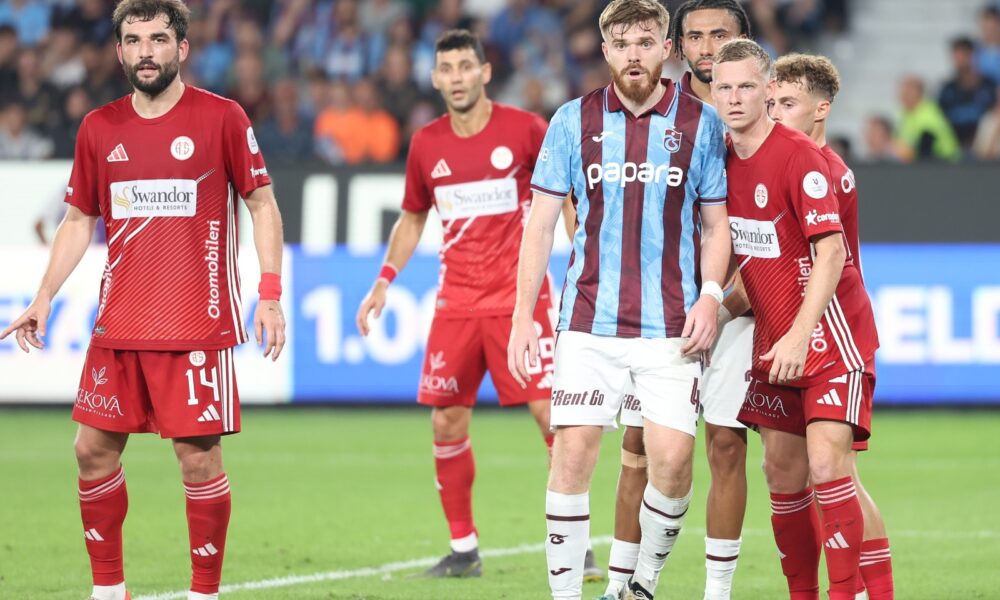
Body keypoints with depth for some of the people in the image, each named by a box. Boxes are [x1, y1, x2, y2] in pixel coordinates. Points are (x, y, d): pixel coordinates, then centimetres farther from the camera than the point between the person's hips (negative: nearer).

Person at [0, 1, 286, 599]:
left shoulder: (222, 118, -3)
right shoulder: (99, 129, 8)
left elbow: (263, 204, 1)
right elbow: (79, 220, 17)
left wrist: (270, 295, -7)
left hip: (198, 326, -4)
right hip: (118, 325, 5)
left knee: (199, 456, -5)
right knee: (94, 450, 5)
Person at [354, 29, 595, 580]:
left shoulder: (524, 129, -5)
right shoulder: (426, 145, 5)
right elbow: (412, 219, 19)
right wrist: (384, 281, 12)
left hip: (519, 296, -4)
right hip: (456, 302, 4)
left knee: (550, 413, -10)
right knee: (446, 422, 1)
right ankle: (463, 550, 13)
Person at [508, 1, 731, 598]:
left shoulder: (701, 123, 4)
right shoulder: (573, 121, 5)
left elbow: (717, 224, 9)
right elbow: (540, 224, 7)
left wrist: (710, 296, -6)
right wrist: (523, 316, 1)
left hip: (671, 325, 0)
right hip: (589, 322, 1)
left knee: (672, 459, -9)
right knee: (573, 452, -7)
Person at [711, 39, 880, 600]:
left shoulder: (798, 156, -16)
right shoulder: (722, 160, 5)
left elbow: (831, 253, -21)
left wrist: (800, 334, -27)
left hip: (830, 334, -7)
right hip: (774, 339, 7)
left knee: (826, 463, -18)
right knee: (782, 470, 7)